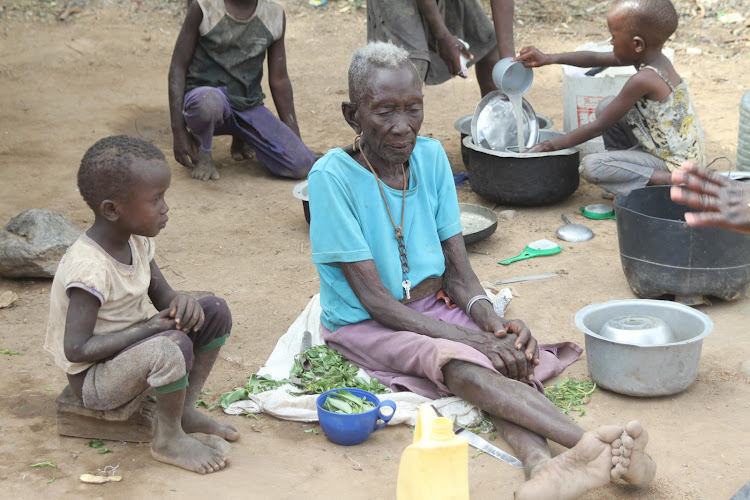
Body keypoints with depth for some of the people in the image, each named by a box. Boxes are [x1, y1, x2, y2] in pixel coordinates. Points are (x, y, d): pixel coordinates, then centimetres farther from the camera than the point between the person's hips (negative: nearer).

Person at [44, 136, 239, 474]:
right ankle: (169, 439, -11)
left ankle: (185, 409, 8)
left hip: (129, 347, 9)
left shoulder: (136, 241, -3)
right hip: (93, 378, -9)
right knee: (172, 347, -36)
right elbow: (76, 349, -30)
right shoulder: (90, 269, -30)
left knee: (215, 312, 1)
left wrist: (181, 303, -16)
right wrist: (147, 328, -27)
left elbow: (162, 295, 9)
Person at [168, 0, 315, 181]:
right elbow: (178, 67, -6)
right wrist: (179, 132, -14)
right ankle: (202, 151, -6)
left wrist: (296, 139, 8)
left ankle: (241, 137, 16)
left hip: (248, 105, 4)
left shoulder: (275, 15, 2)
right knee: (209, 103, -42)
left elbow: (279, 81, 9)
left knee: (303, 166, -14)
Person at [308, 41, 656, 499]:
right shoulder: (333, 177, -16)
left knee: (509, 354, -26)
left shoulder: (431, 156, 1)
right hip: (366, 326, -5)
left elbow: (458, 271, 3)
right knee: (461, 365, -33)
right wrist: (471, 338, -25)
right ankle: (594, 446, -48)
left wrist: (492, 322, -18)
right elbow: (375, 299, -19)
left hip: (433, 306, 5)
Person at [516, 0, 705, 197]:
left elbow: (598, 127, -18)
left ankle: (668, 182, -16)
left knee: (591, 167, -19)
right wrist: (549, 59, 8)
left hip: (674, 164, -9)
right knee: (606, 107, 13)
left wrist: (551, 145, -10)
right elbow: (595, 58, 13)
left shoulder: (642, 81, -26)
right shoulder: (654, 58, 0)